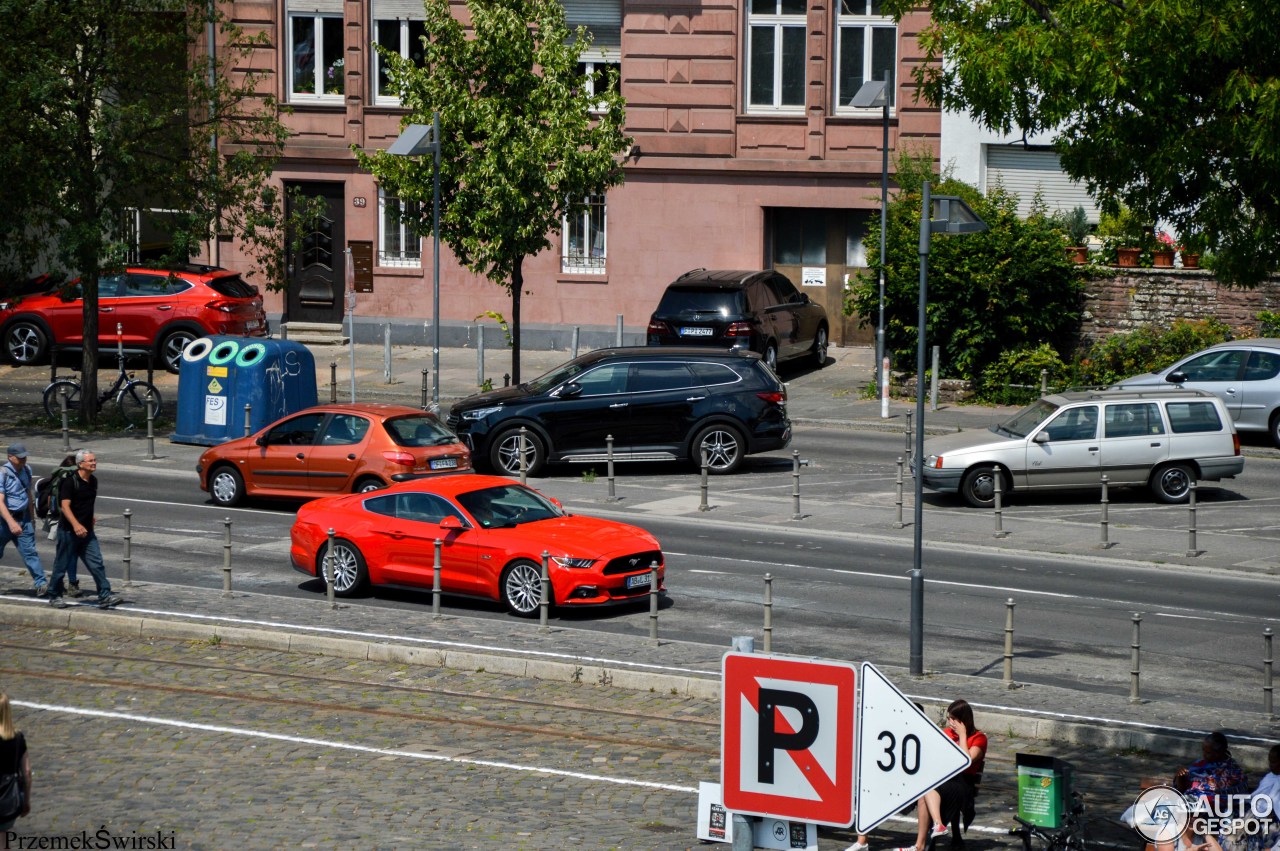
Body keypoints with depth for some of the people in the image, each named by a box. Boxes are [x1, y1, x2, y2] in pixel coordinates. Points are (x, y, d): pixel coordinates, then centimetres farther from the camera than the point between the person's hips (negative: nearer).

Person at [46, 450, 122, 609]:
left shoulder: (93, 481, 8)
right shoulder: (70, 481, -15)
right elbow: (65, 505, -22)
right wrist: (76, 525, -33)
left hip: (86, 531, 6)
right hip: (69, 531, -6)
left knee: (97, 563, -4)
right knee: (62, 565, 5)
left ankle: (104, 597, -6)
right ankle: (54, 596, 20)